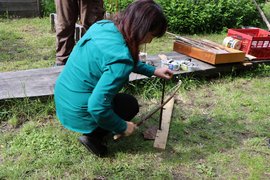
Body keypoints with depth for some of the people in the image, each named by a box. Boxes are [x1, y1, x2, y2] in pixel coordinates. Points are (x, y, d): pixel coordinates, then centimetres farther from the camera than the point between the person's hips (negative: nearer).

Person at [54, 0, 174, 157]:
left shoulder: (104, 25, -4)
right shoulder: (120, 59, -30)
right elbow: (97, 107, -29)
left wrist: (153, 71, 15)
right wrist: (122, 128, -13)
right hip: (77, 113, -8)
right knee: (131, 104, 15)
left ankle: (92, 131, 19)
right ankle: (93, 136, 2)